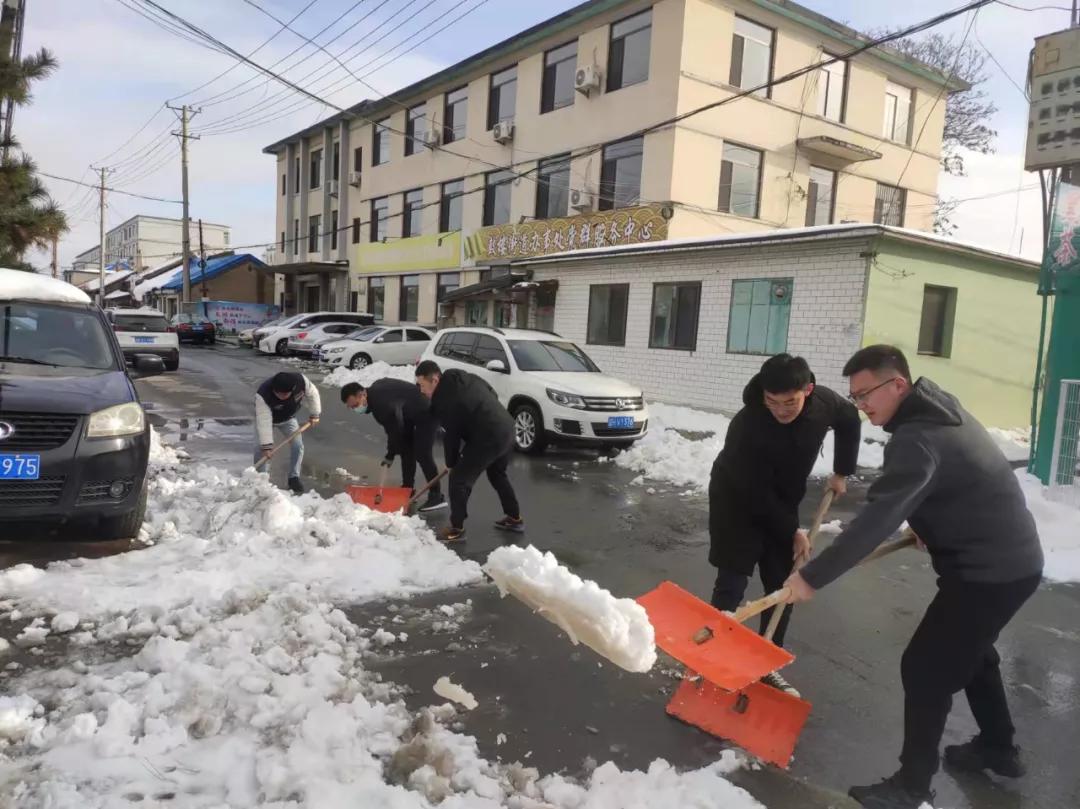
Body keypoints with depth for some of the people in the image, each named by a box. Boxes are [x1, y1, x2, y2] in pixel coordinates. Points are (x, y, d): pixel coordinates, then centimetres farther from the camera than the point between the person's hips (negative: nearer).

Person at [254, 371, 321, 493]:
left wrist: (314, 414, -4)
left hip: (288, 419, 3)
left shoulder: (301, 381, -35)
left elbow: (312, 394, -13)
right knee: (262, 450, -11)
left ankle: (294, 478, 8)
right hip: (268, 418, -3)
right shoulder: (262, 395, -42)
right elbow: (264, 422, -41)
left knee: (297, 446, -6)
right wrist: (266, 445, -40)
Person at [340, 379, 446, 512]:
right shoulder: (374, 390, -2)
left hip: (424, 412, -10)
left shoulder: (383, 404, -32)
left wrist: (390, 455, -8)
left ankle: (436, 496, -12)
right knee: (406, 450, 13)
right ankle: (407, 489, 23)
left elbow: (395, 431, -22)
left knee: (422, 454, -14)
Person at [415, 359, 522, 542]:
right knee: (498, 474, 28)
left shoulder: (445, 400, -14)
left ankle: (456, 528, 7)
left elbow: (451, 436, -6)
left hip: (488, 439, -10)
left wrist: (451, 462, 9)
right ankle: (515, 518, 36)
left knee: (459, 478, 0)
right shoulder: (465, 378, 11)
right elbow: (493, 394, 19)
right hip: (507, 428, 10)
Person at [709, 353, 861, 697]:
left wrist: (841, 472, 8)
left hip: (781, 504, 5)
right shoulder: (746, 426, -35)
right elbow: (756, 494, -25)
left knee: (784, 588, 6)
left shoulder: (824, 402, -19)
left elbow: (849, 420, 7)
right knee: (731, 585, -7)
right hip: (737, 503, -5)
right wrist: (792, 532, -16)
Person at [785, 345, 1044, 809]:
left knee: (926, 668, -2)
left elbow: (876, 520, -33)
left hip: (988, 569, -10)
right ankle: (999, 748, 45)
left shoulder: (917, 437, -27)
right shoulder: (939, 409, 5)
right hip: (1011, 557, 10)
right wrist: (930, 525, 21)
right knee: (969, 652, 27)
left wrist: (812, 577, -32)